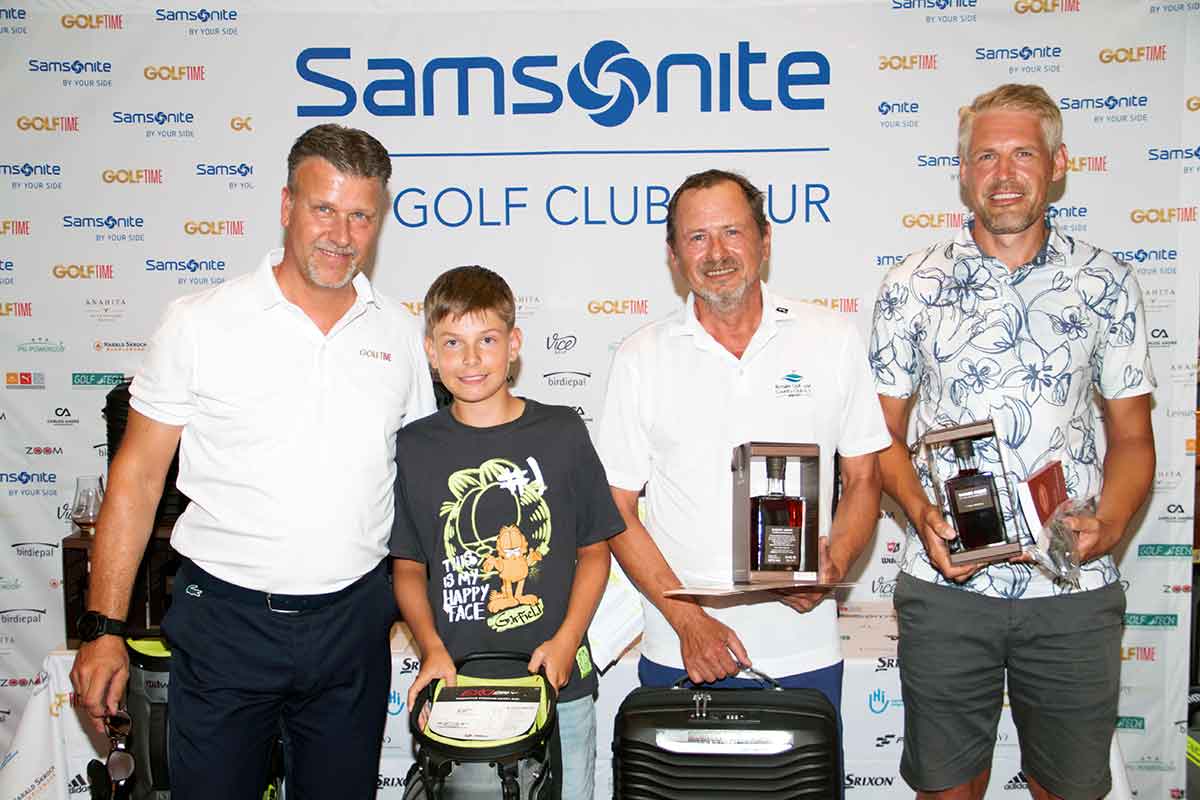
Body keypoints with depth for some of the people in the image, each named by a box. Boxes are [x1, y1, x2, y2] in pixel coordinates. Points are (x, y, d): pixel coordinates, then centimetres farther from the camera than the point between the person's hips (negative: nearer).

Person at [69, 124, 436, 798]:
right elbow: (137, 477, -3)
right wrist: (104, 629, -6)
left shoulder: (400, 334, 3)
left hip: (353, 623, 3)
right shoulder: (200, 323, -6)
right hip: (226, 620, -2)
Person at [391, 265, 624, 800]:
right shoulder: (414, 448, 0)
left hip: (560, 682, 0)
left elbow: (594, 550, 3)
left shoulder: (562, 432, -2)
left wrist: (566, 641, -8)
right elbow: (408, 565, 6)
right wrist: (432, 649, -8)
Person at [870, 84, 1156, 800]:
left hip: (1075, 588, 1)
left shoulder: (1106, 282, 3)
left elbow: (1132, 437, 7)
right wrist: (922, 515, -13)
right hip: (947, 582, 0)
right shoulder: (913, 284, 1)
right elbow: (885, 431, 4)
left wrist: (1109, 525, -12)